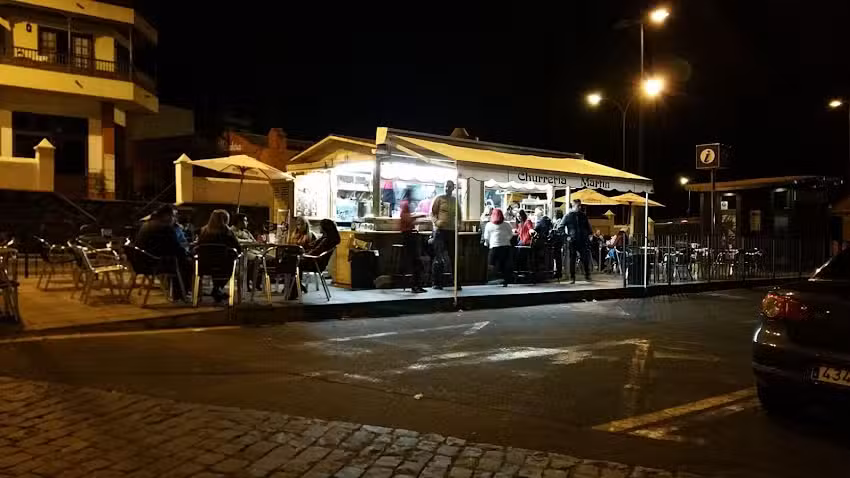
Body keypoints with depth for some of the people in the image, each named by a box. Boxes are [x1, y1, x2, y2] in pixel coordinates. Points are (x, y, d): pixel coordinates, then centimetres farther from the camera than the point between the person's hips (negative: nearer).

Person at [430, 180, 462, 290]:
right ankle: (437, 283, 3)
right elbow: (432, 212, -1)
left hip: (452, 231, 4)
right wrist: (436, 221, -19)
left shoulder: (455, 200, 12)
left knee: (453, 256, 7)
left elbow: (459, 215, 20)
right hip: (440, 230, -4)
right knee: (438, 257, -3)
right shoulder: (439, 198, 2)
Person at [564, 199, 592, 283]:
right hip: (573, 240, -2)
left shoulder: (583, 215, 11)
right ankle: (572, 277, 6)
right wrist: (567, 236, -9)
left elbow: (588, 226, 17)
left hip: (583, 240, 2)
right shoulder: (568, 216, 1)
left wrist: (589, 235, 5)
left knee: (585, 258, 0)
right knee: (572, 259, 1)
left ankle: (587, 275, 11)